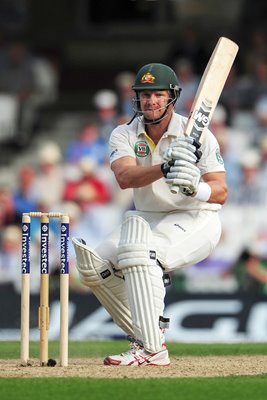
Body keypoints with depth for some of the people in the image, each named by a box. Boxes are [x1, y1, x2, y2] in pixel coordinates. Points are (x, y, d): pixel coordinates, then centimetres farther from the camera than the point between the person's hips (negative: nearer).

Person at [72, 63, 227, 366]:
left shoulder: (197, 136, -12)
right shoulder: (124, 135, -3)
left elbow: (221, 193, -17)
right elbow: (125, 177, -24)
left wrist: (195, 187, -40)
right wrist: (164, 169, -43)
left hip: (195, 219, -6)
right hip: (146, 220, 6)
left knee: (137, 250, -33)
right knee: (94, 265, -8)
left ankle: (153, 349, -34)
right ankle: (143, 339, 4)